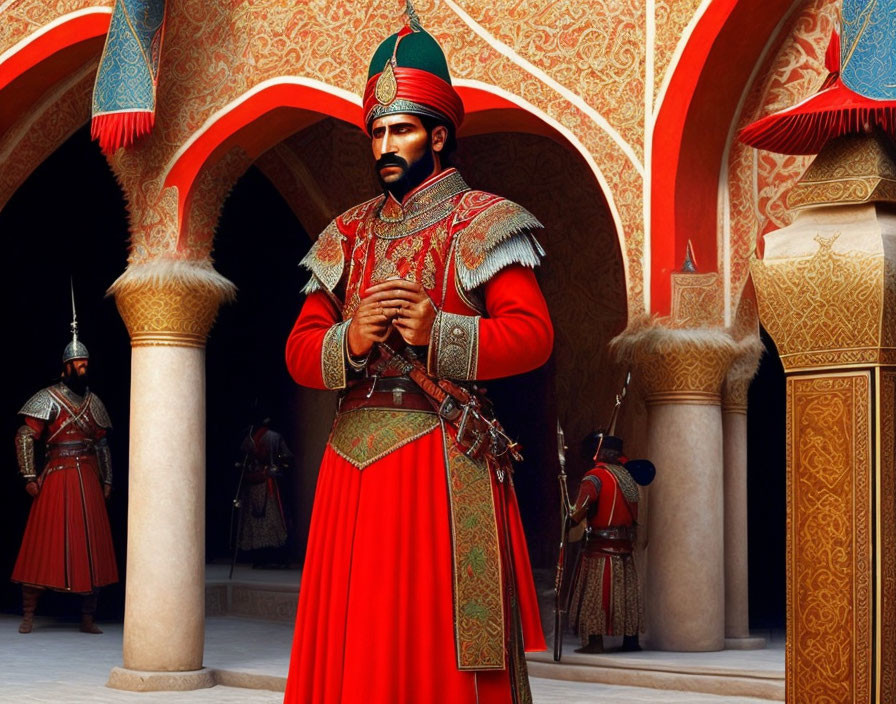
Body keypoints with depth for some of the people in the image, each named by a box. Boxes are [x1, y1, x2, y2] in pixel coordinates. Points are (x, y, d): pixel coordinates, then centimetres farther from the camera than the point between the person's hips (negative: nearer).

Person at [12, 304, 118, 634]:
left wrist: (107, 480, 12)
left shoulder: (93, 402, 13)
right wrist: (30, 477, -13)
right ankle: (28, 615, 2)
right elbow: (25, 437, -8)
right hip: (56, 479, -5)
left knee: (90, 546, 4)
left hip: (88, 481, 5)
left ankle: (88, 616, 11)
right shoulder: (48, 399, -3)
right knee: (44, 543, -5)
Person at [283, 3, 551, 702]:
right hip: (354, 455, 5)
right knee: (349, 643, 4)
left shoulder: (480, 222, 2)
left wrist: (436, 331, -20)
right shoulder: (349, 234, 17)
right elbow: (299, 349, 13)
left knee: (436, 646, -5)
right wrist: (351, 341, -9)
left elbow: (533, 333, -8)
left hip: (441, 454, -5)